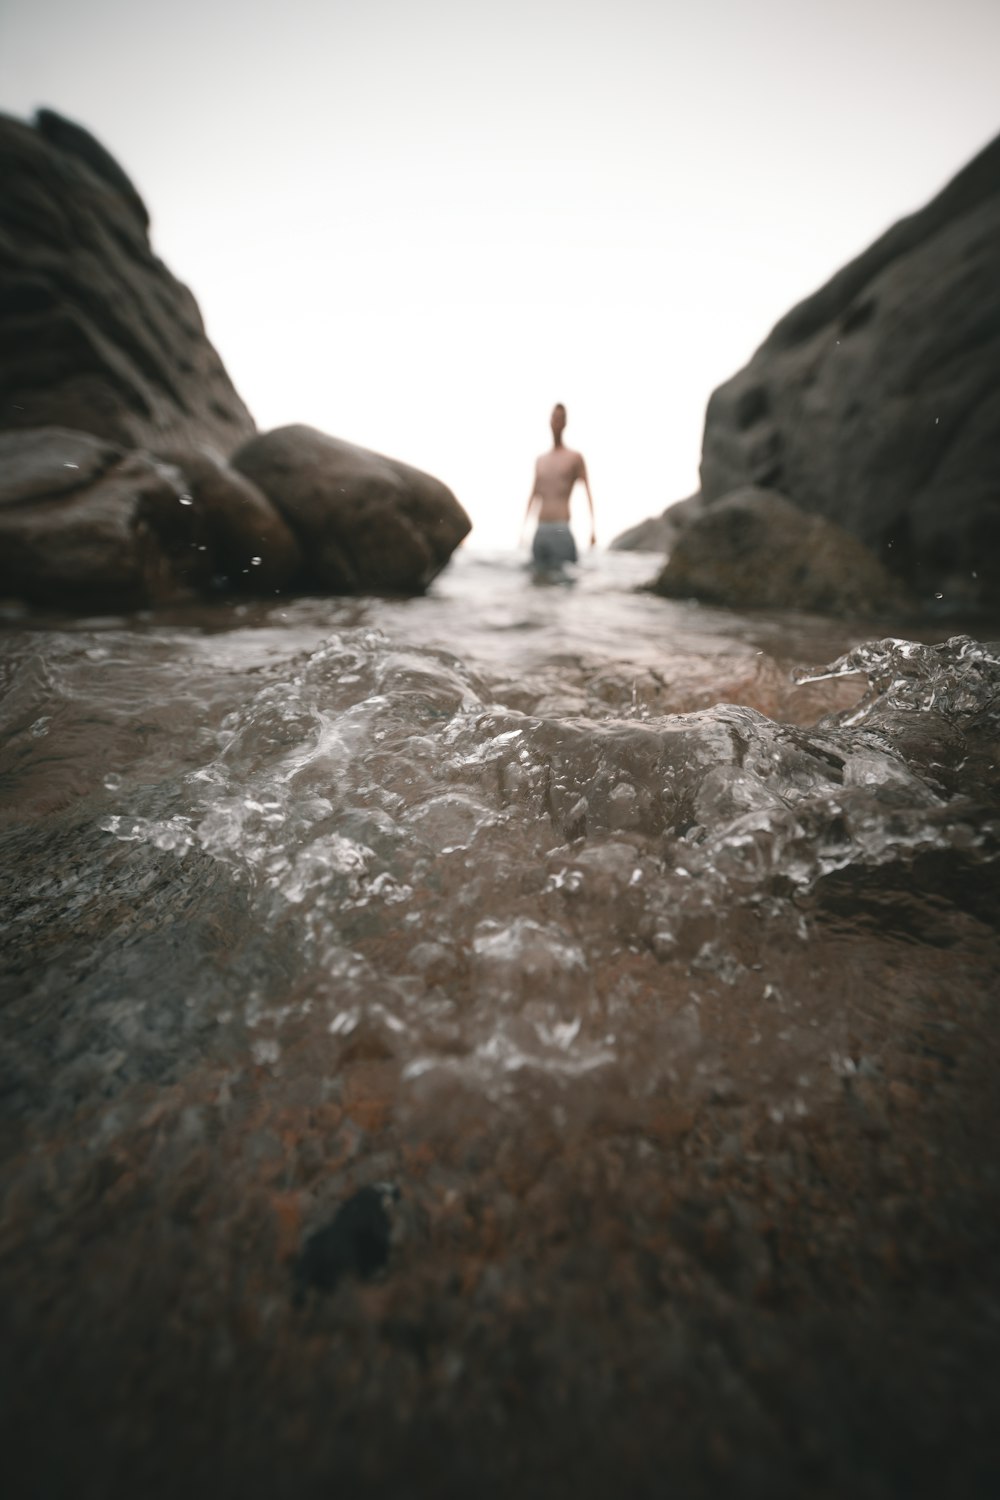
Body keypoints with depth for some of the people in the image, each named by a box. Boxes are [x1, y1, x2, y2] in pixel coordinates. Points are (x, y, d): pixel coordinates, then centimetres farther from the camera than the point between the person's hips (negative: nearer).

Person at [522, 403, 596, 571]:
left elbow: (588, 494, 1)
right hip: (540, 531, 5)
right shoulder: (540, 460, 20)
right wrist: (523, 529, 21)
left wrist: (593, 528, -10)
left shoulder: (575, 458, 6)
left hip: (561, 530, -5)